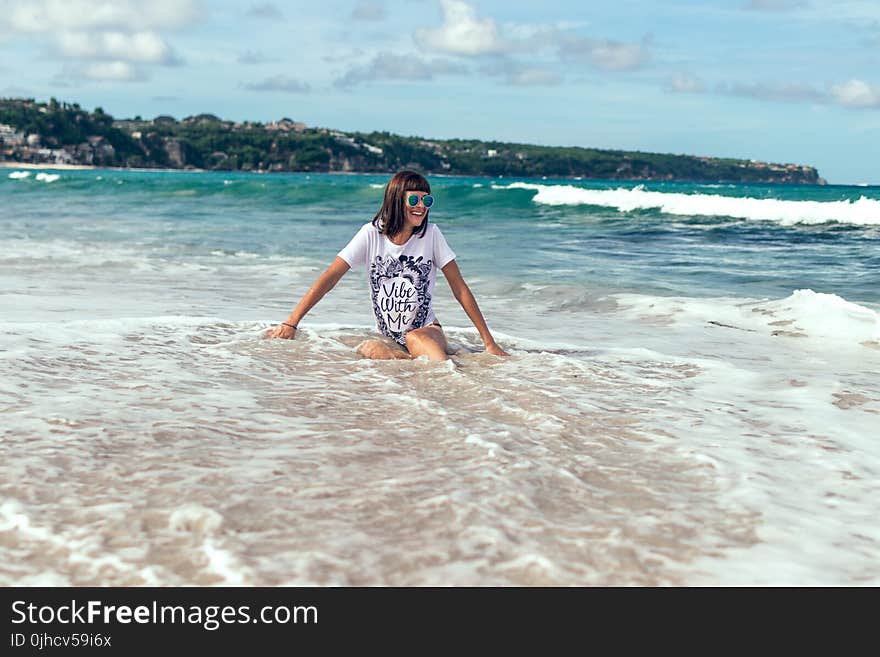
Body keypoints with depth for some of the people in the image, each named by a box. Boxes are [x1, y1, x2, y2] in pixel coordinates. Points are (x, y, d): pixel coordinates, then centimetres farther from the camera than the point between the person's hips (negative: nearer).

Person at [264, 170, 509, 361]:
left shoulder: (431, 234, -5)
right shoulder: (372, 234, -5)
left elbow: (460, 288, -2)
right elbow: (330, 278, -7)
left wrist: (489, 342, -5)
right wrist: (291, 323, -15)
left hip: (428, 332, -2)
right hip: (388, 338, 3)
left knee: (415, 339, -36)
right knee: (368, 349, -31)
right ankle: (431, 357, -22)